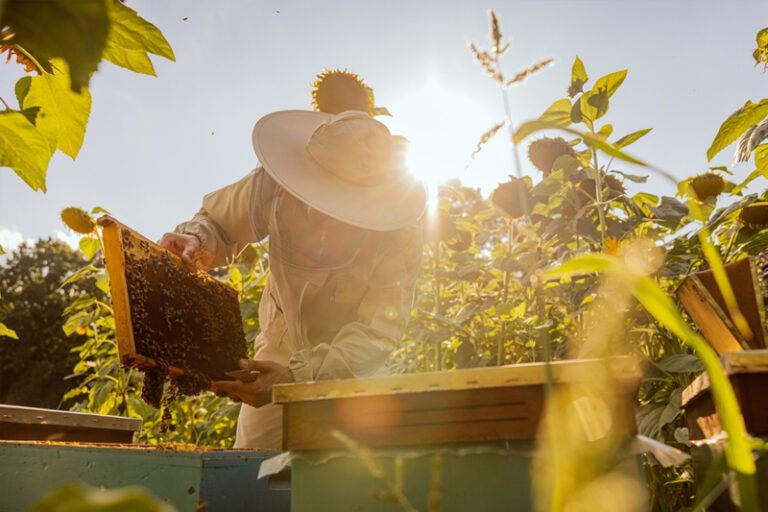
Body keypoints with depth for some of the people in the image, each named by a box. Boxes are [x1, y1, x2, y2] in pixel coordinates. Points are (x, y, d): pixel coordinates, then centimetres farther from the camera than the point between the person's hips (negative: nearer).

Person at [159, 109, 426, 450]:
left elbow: (379, 331, -33)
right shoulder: (275, 186, -23)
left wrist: (297, 375, -45)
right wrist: (196, 239, -29)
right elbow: (218, 220, -4)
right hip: (279, 351, 2)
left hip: (355, 371, -1)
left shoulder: (401, 234, -29)